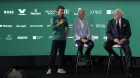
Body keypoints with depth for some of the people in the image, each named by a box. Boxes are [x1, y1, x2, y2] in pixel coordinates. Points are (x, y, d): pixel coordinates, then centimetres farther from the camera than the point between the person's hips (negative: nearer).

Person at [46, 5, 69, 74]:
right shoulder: (54, 18, -2)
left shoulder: (65, 18, 8)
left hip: (63, 39, 4)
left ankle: (60, 68, 15)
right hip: (56, 39, -4)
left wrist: (67, 33, 0)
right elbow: (53, 27, -11)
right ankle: (49, 68, 1)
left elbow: (67, 27, 16)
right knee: (53, 54, -5)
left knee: (62, 54, 7)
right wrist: (59, 23, -19)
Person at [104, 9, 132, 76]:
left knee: (128, 51, -25)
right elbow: (108, 33, -1)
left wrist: (123, 39, -17)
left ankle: (127, 70, -16)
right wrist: (114, 39, -19)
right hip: (113, 38, 1)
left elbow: (129, 33, 2)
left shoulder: (126, 22, 3)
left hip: (123, 39, -1)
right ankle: (115, 56, -4)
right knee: (106, 45, -30)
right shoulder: (111, 22, 2)